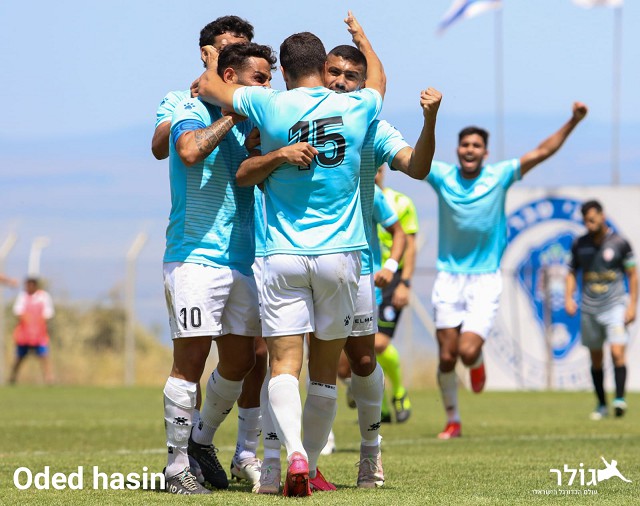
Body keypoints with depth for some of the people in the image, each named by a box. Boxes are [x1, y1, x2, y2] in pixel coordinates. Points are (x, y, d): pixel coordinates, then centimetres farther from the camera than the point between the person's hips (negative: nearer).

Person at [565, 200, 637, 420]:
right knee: (595, 359, 8)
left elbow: (633, 275, 2)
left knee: (617, 352, -19)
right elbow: (572, 272, 15)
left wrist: (632, 306, -5)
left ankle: (620, 399, -21)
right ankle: (601, 405, 17)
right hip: (589, 309, 3)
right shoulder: (579, 244, 5)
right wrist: (568, 297, -1)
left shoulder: (619, 243, -3)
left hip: (615, 306, -3)